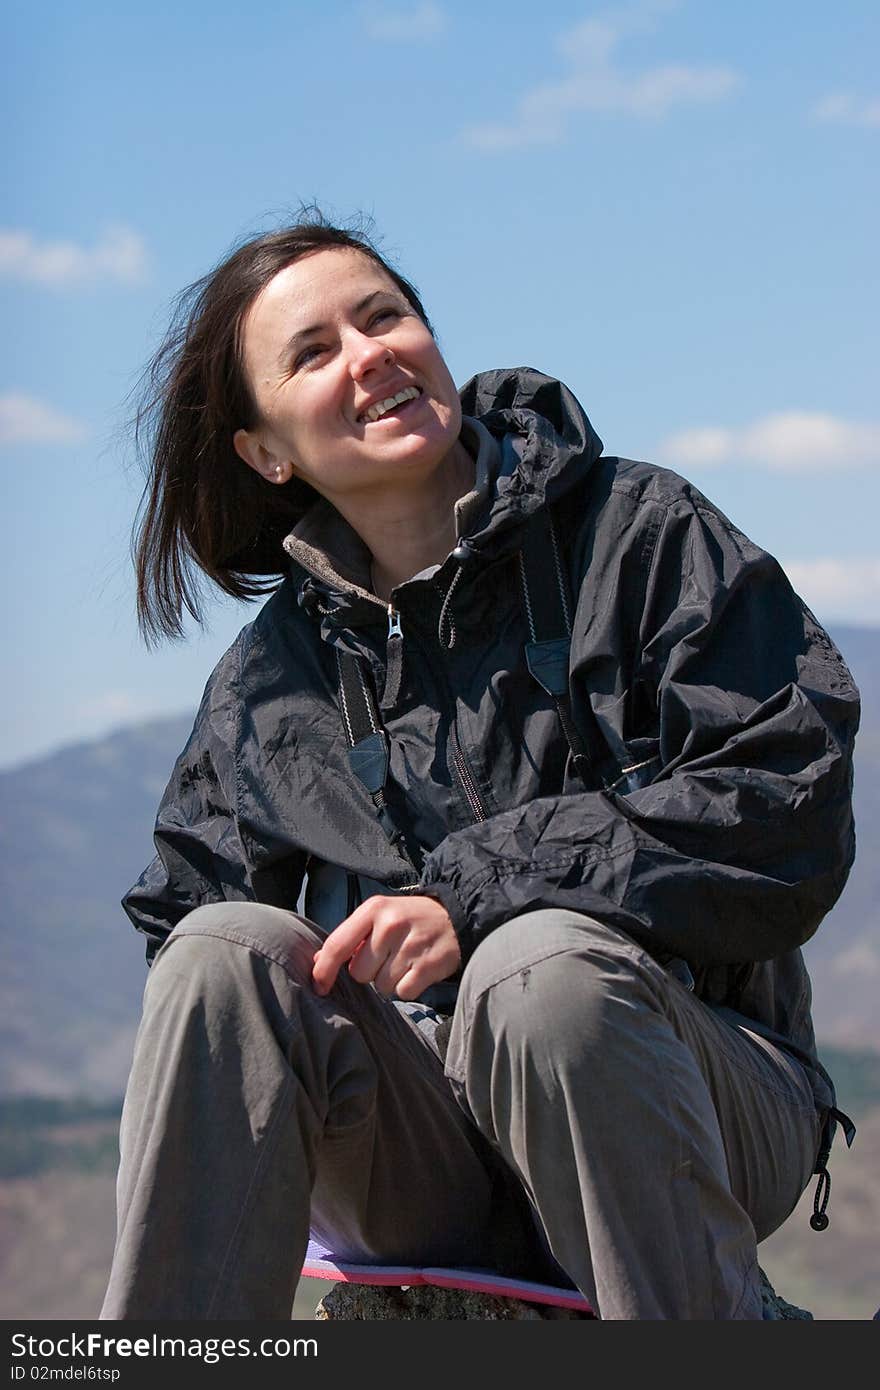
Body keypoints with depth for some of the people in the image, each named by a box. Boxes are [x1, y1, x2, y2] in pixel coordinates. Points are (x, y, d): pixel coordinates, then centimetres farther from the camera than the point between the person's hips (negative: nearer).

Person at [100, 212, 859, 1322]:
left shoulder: (638, 533, 3)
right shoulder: (264, 687, 15)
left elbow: (789, 809, -8)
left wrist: (476, 895, -17)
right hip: (421, 1172, 3)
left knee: (541, 961, -35)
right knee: (229, 951, -24)